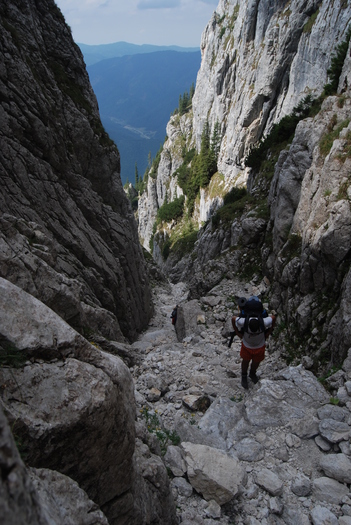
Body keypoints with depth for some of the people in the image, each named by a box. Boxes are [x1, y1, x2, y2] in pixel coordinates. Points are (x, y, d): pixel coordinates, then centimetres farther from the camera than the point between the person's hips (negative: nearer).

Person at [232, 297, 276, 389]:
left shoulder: (264, 322, -39)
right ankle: (244, 377, 46)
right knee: (245, 361, 17)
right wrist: (239, 334, -13)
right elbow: (233, 318, -18)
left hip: (260, 346, 1)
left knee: (256, 362, 21)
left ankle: (252, 374, 54)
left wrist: (268, 333, -11)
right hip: (247, 345, -1)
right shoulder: (243, 322, -41)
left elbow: (273, 318, -16)